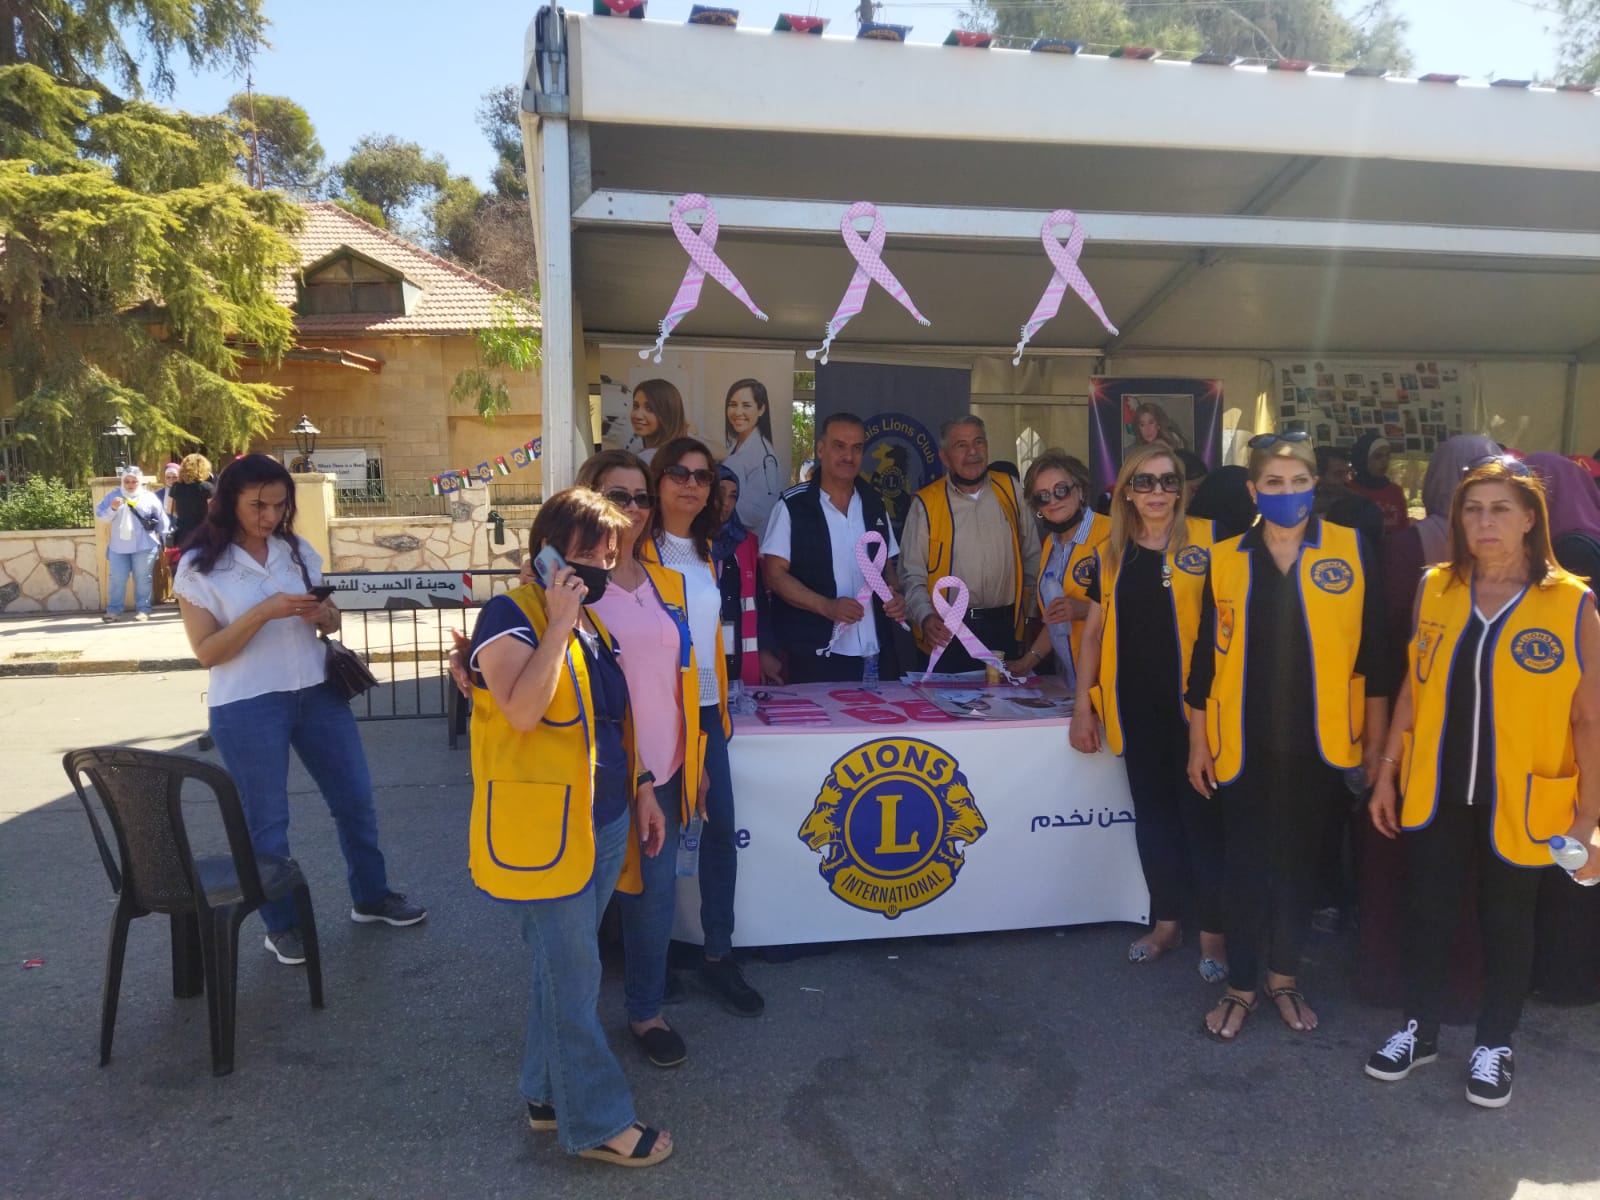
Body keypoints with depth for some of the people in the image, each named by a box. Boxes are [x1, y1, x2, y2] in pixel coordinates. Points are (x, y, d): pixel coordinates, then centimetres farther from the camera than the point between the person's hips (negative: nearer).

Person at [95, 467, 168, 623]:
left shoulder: (150, 498, 5)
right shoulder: (112, 497, 9)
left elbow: (162, 521, 7)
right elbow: (101, 517, 2)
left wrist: (166, 541, 5)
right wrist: (112, 508, -17)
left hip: (144, 547, -2)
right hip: (119, 547, 2)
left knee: (142, 578, 2)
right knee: (117, 578, 1)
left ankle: (143, 609, 7)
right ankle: (114, 610, 7)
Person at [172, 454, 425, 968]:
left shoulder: (297, 549, 5)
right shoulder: (200, 566, -7)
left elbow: (331, 622, 11)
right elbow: (207, 652, -11)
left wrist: (321, 613, -13)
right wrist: (264, 612, -23)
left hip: (316, 693, 5)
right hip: (247, 707, -4)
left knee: (356, 799, 12)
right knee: (267, 820, 7)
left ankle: (371, 897, 31)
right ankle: (281, 924, 25)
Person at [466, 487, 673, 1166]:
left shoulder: (596, 621, 12)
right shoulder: (510, 615, -12)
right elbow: (523, 711, -27)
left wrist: (643, 789, 14)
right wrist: (559, 623, -25)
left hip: (603, 826, 8)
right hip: (540, 830, -8)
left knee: (563, 970, 18)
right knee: (574, 979, 1)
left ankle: (547, 1094, 33)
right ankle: (598, 1122, 15)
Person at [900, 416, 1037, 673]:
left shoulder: (1010, 490, 6)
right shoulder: (926, 504, -3)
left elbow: (1030, 553, 16)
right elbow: (912, 576, -4)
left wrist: (1033, 603, 14)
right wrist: (926, 617, -19)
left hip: (1005, 629, 3)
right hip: (948, 632, -2)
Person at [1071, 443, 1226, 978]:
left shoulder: (1206, 541, -5)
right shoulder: (1110, 554, 6)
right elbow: (1094, 631, 10)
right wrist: (1082, 704, 6)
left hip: (1191, 704, -3)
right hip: (1136, 708, 4)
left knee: (1201, 814, 4)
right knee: (1153, 813, 13)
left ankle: (1212, 931, 18)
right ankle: (1165, 922, 27)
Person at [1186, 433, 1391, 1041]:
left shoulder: (1351, 550, -3)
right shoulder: (1225, 558, 0)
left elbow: (1373, 649, 0)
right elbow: (1206, 655, 4)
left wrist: (1375, 737, 0)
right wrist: (1198, 740, 5)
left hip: (1319, 745, 0)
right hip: (1244, 745, 0)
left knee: (1300, 864, 14)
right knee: (1244, 866, 8)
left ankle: (1284, 974, 33)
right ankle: (1240, 985, 24)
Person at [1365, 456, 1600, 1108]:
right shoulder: (1435, 588, 0)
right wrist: (1387, 774, 6)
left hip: (1518, 802, -2)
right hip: (1435, 792, 2)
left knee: (1506, 923, 14)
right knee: (1427, 911, 13)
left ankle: (1493, 1045, 33)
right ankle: (1419, 1030, 32)